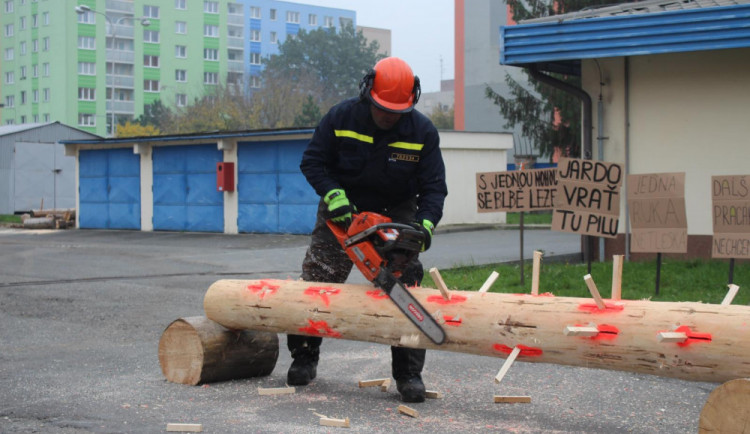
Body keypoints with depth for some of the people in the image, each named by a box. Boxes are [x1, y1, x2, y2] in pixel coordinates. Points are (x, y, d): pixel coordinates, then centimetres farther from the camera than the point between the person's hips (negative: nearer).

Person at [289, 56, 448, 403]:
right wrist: (333, 195, -23)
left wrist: (425, 224, -30)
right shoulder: (341, 118, -15)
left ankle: (409, 373, -6)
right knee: (317, 281, -2)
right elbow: (312, 161, -7)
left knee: (406, 286, -11)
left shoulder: (423, 131, -14)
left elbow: (433, 187, -12)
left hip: (396, 214, 0)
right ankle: (304, 357, 17)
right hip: (343, 211, 0)